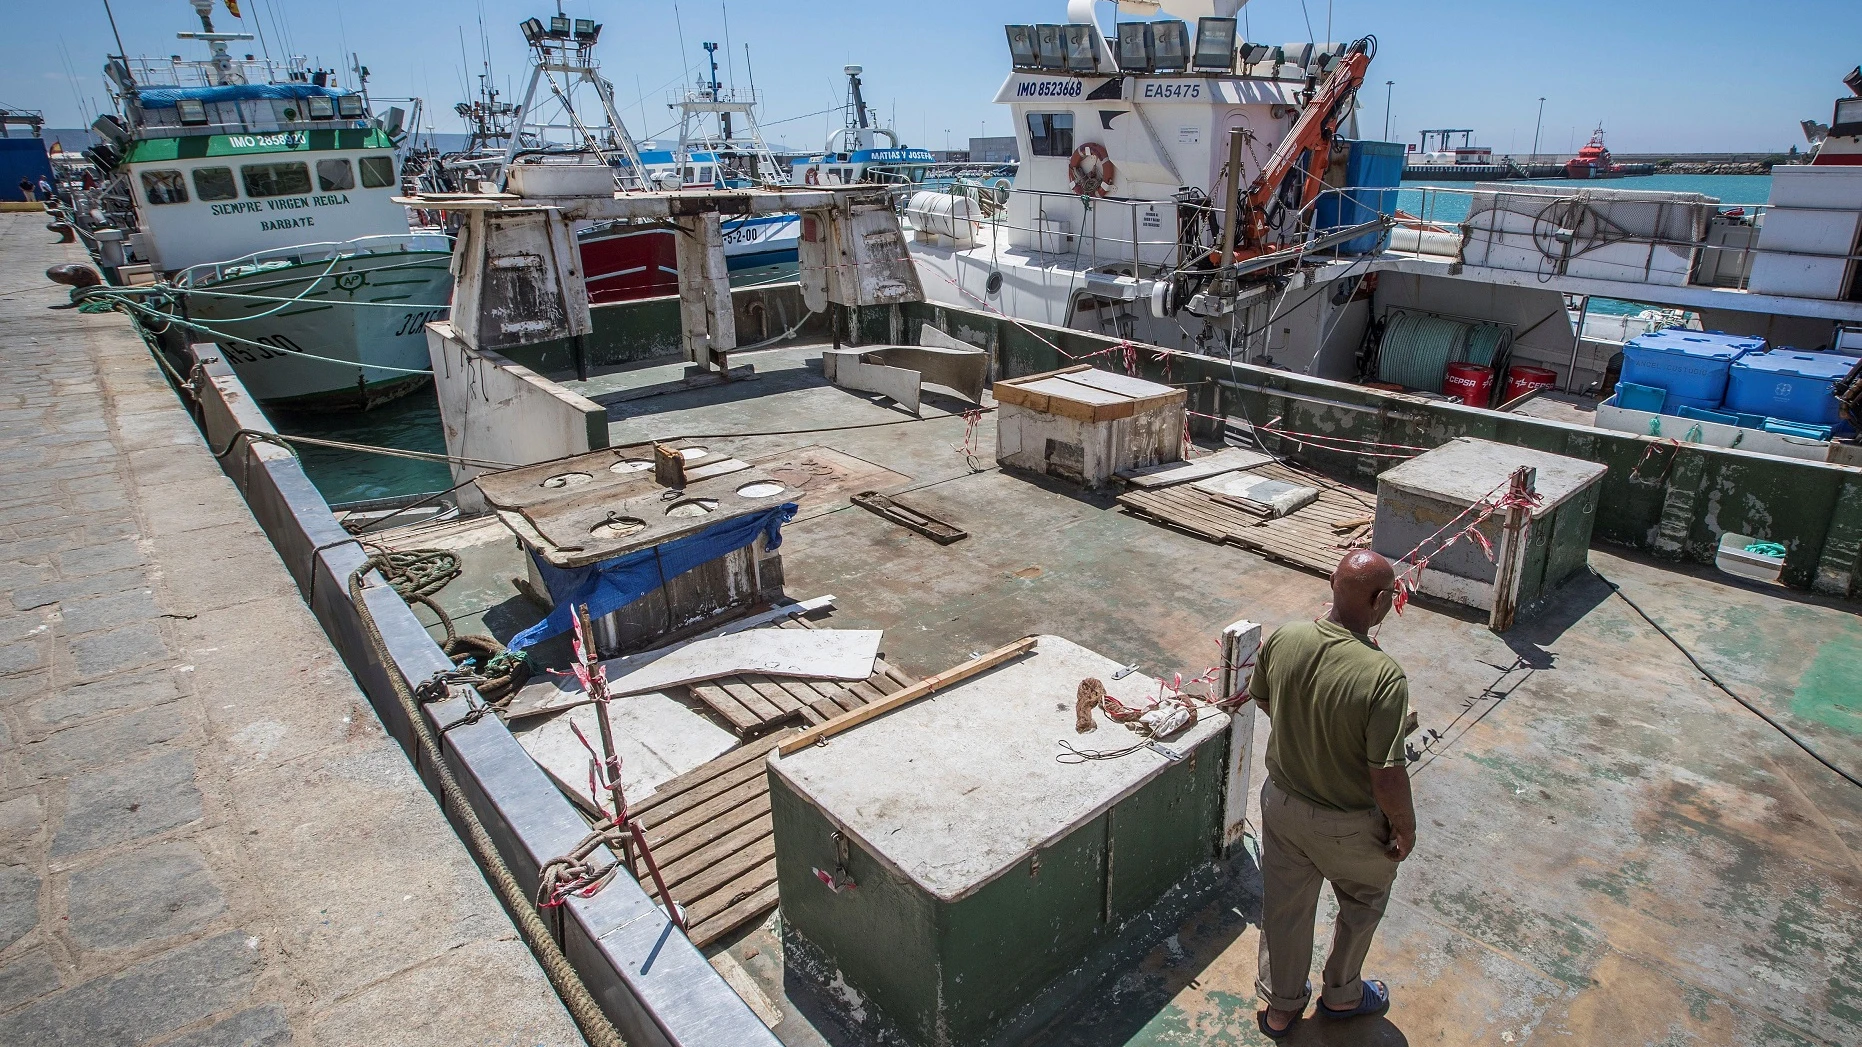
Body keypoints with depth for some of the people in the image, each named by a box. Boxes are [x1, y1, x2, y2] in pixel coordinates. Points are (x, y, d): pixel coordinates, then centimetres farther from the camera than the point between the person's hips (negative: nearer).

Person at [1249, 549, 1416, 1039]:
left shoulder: (1282, 640, -18)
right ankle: (1341, 994, 49)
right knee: (1363, 902, 28)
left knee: (1284, 906, 23)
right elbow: (1388, 777, -26)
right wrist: (1405, 829, -8)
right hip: (1347, 825, -4)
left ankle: (1280, 1006, 44)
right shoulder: (1383, 677, -32)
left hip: (1281, 802, 4)